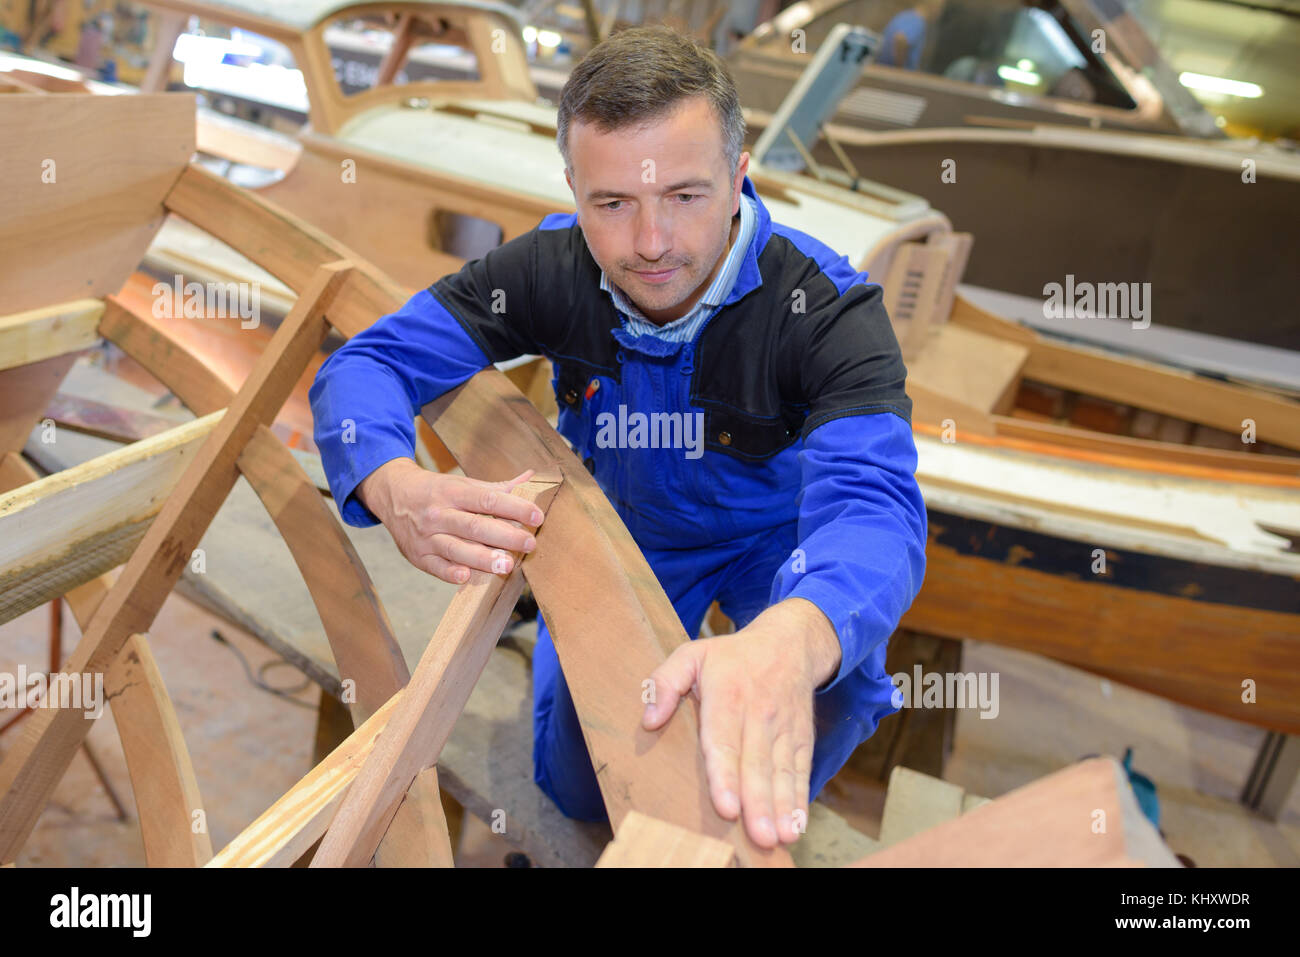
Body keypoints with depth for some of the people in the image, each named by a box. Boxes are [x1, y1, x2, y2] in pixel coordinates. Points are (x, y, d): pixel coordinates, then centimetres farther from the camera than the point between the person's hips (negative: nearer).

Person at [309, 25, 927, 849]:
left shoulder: (827, 307, -32)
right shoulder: (550, 270, -24)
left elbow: (874, 501, -48)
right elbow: (363, 367, -23)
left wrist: (788, 641, -72)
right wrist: (400, 490, -48)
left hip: (771, 535, -2)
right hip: (619, 530, 2)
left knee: (835, 681, -31)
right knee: (578, 787, 3)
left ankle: (771, 800, 6)